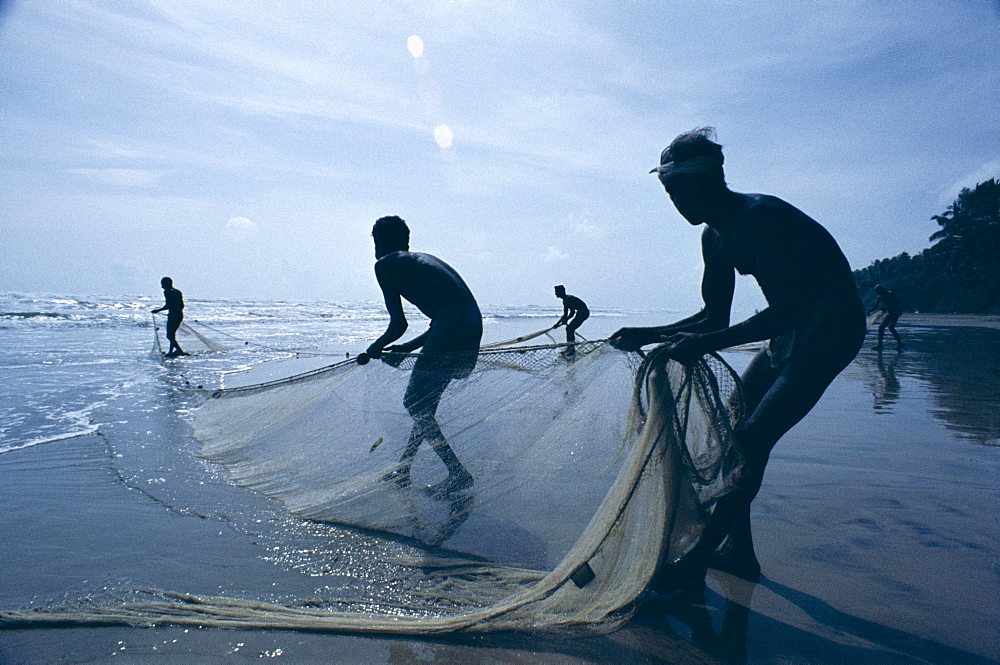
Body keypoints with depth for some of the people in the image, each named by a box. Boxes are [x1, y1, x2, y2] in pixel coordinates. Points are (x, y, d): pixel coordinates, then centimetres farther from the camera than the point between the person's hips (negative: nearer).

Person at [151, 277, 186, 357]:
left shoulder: (167, 292, -9)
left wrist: (158, 310, -9)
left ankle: (180, 350, -18)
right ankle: (171, 351, 22)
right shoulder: (178, 292, 17)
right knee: (172, 334, 19)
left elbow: (168, 305, -18)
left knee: (169, 335, -7)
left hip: (173, 315, -9)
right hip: (180, 315, 9)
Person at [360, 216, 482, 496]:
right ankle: (402, 470, 31)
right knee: (423, 402, 19)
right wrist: (404, 349, 30)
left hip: (450, 332, -9)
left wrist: (372, 351, 17)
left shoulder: (385, 264, 5)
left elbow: (399, 323, 0)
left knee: (415, 403, 4)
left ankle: (459, 473, 4)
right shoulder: (424, 260, 29)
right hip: (472, 328, 9)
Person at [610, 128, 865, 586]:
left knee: (752, 441, -16)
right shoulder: (716, 236, 4)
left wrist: (705, 344, -34)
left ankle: (700, 557, -6)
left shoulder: (759, 216, -24)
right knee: (731, 429, 7)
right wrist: (646, 335, 1)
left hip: (831, 328, -9)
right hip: (790, 330, 9)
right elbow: (715, 318, 8)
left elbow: (786, 311, -30)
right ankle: (739, 550, 17)